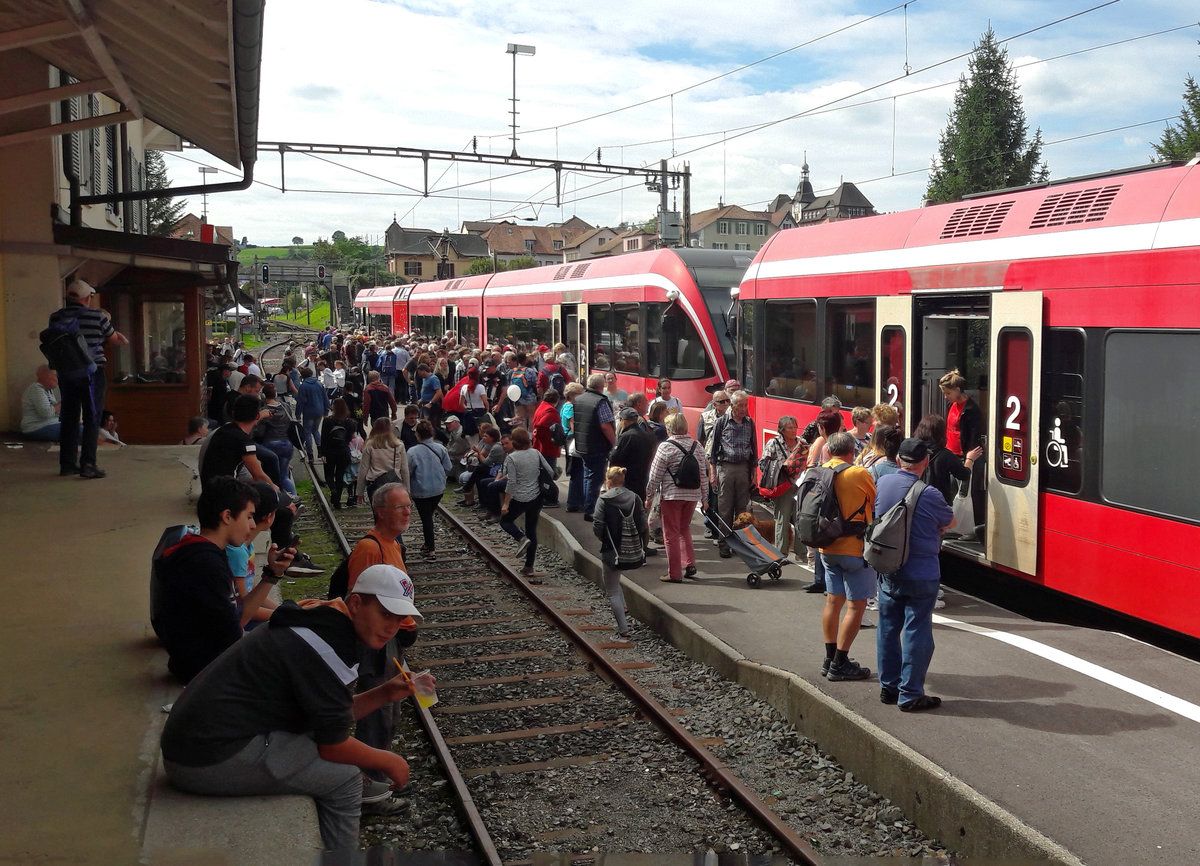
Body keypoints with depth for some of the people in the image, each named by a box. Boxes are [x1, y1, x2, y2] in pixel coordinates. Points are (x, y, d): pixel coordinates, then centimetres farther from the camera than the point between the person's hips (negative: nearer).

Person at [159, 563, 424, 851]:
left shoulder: (321, 623, 11)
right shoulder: (325, 647, -19)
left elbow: (333, 715, 17)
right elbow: (333, 745, -13)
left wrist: (386, 693, 5)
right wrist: (388, 761, 2)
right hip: (212, 759, -10)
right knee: (345, 779, -8)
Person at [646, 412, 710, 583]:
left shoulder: (666, 447, -10)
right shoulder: (696, 446, 4)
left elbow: (655, 475, -8)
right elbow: (703, 474, 7)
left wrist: (649, 497, 3)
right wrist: (704, 498, 15)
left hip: (671, 495, -5)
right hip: (692, 495, 5)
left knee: (671, 534, 4)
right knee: (684, 530, 22)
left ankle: (675, 573, 7)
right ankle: (689, 564, 14)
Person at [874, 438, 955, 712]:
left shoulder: (883, 483, -4)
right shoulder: (928, 495, -19)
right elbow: (949, 521, -3)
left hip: (887, 573, 6)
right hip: (920, 575, -5)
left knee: (888, 628, 15)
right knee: (916, 633, 2)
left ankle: (888, 686, 25)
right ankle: (910, 695, 7)